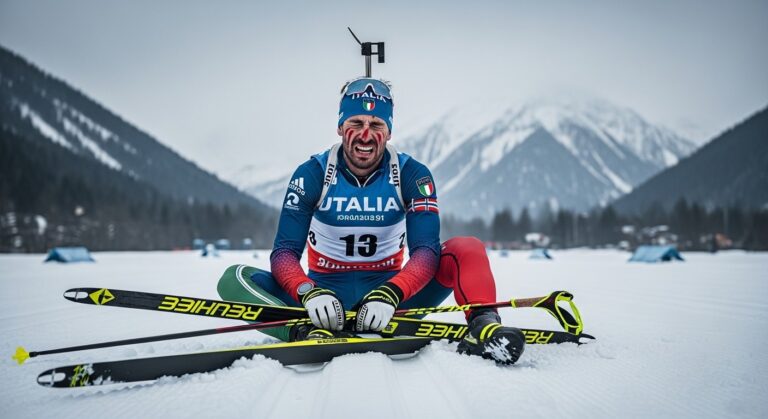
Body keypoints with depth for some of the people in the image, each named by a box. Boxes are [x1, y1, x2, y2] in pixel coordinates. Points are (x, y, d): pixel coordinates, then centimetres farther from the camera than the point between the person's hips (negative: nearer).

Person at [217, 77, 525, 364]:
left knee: (466, 249, -21)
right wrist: (309, 293, -34)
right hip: (326, 290, 0)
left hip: (389, 288, 0)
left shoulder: (412, 175, -6)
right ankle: (310, 333, -45)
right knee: (235, 279, -24)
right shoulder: (312, 175, -7)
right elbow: (284, 252, -12)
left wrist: (390, 294, -36)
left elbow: (426, 251, -15)